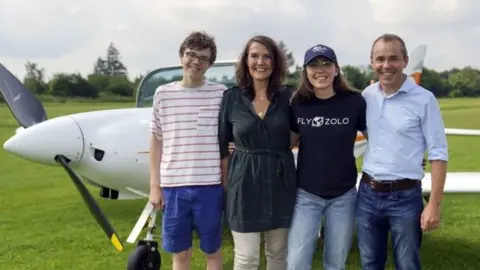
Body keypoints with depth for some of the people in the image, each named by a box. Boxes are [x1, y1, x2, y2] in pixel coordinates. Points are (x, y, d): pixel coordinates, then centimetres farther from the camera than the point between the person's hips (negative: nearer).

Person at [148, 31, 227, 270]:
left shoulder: (221, 93, -1)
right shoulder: (163, 94, 4)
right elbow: (156, 141, 9)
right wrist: (154, 185, 6)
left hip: (210, 186, -1)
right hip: (173, 185, 2)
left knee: (212, 250, 12)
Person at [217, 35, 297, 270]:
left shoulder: (287, 97, 0)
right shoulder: (232, 98, -3)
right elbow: (221, 146, 2)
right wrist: (228, 182, -1)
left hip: (280, 182, 2)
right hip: (245, 182, -1)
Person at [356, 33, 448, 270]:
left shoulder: (424, 99, -11)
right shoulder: (367, 95, 3)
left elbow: (438, 154, -10)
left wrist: (434, 204, -13)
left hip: (405, 197, -4)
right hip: (368, 193, 4)